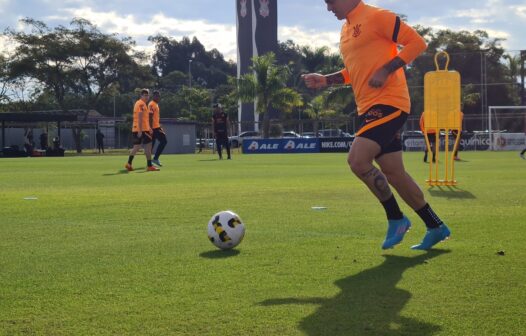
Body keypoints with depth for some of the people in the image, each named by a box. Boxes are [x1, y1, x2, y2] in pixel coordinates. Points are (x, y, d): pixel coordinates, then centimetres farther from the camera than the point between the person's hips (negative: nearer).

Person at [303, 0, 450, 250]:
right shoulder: (346, 29, 18)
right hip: (369, 108, 9)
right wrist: (326, 80, 13)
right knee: (393, 173, 10)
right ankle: (436, 227, 20)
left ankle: (396, 219, -3)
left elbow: (417, 42, -12)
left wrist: (386, 70, -20)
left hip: (388, 103, -9)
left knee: (357, 160, -20)